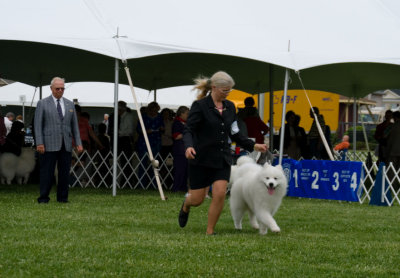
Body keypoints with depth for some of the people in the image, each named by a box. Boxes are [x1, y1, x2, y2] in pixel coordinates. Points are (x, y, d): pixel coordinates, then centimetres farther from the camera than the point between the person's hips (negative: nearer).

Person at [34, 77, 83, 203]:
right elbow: (38, 125, -1)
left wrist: (78, 143, 7)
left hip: (66, 145, 4)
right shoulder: (42, 104, 4)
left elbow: (74, 125, 16)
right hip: (49, 145, -4)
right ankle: (43, 197, 3)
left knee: (65, 172, 3)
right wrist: (39, 143, -10)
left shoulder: (69, 104, 15)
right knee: (47, 172, -3)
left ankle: (62, 197, 10)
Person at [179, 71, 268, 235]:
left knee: (220, 194, -12)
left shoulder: (230, 107, 10)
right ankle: (186, 206, 41)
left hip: (223, 159, 4)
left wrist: (253, 146, 9)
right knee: (197, 199, 3)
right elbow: (188, 130, -14)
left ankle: (210, 231, 3)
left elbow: (235, 134, 17)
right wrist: (188, 146, -33)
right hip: (201, 159, -4)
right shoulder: (200, 106, -9)